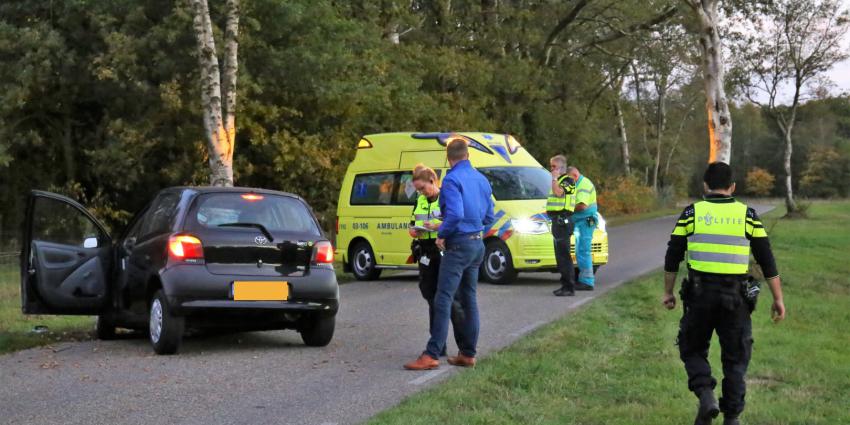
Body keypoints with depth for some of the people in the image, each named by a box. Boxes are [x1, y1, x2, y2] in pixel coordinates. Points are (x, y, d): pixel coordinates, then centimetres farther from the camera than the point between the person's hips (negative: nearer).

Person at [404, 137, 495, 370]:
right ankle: (468, 354, 17)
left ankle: (432, 355, -14)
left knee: (443, 300, -10)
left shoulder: (452, 180, -13)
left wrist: (441, 235, -11)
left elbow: (455, 214, -24)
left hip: (459, 245, -8)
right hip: (477, 244, 8)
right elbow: (489, 217, 16)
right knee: (469, 299, 13)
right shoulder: (482, 179, 12)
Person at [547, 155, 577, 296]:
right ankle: (565, 285, 18)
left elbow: (559, 192, -26)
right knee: (560, 254, 13)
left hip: (562, 220, -10)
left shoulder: (567, 180, -9)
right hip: (556, 220, 10)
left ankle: (569, 287, -11)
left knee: (564, 255, -11)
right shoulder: (558, 181, 21)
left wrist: (554, 178, -17)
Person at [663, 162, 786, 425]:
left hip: (700, 294, -1)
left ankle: (706, 396, -7)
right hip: (736, 296, 1)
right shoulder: (747, 215, 2)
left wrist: (668, 292, 14)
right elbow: (766, 260, 2)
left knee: (693, 350, 16)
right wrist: (778, 299, 7)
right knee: (735, 358, 12)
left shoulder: (691, 213, 1)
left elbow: (673, 257, 3)